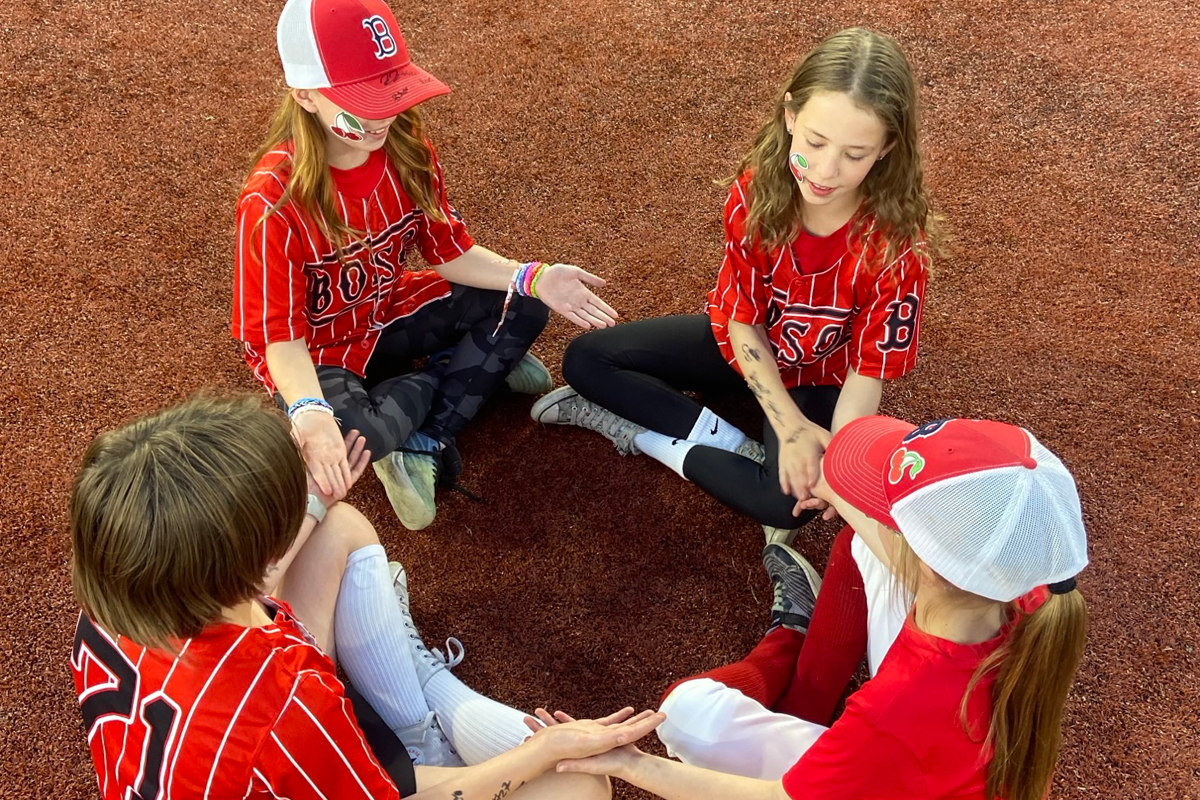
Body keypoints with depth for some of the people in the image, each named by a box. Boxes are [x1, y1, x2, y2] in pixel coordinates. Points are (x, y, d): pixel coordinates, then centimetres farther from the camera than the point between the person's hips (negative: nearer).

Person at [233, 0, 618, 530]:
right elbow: (282, 334, -27)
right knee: (346, 439, -37)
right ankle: (479, 362, -6)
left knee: (522, 307, -8)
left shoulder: (407, 148, -14)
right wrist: (309, 412, -49)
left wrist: (534, 279, -20)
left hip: (389, 312, 6)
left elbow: (451, 251, -4)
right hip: (319, 346, -5)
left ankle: (426, 445, -12)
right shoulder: (273, 202, -30)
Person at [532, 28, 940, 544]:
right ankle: (737, 445, -12)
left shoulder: (897, 242, -32)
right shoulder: (757, 188, -24)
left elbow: (868, 367, -22)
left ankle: (641, 429, -8)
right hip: (744, 342, 4)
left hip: (821, 375, -3)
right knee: (584, 361, -5)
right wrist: (790, 427, -28)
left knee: (790, 501, -31)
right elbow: (742, 318, -16)